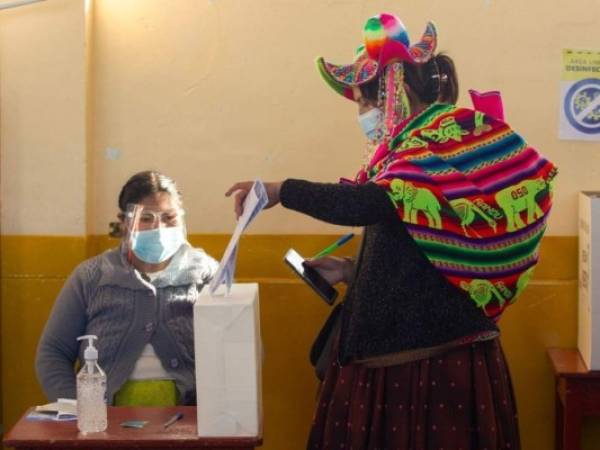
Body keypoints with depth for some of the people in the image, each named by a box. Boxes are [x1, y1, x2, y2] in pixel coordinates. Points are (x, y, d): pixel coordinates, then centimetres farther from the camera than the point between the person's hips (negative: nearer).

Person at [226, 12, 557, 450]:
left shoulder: (450, 143, -13)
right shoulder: (416, 149, 15)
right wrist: (354, 270, 13)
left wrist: (282, 191, -19)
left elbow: (371, 205, -28)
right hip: (395, 346, 9)